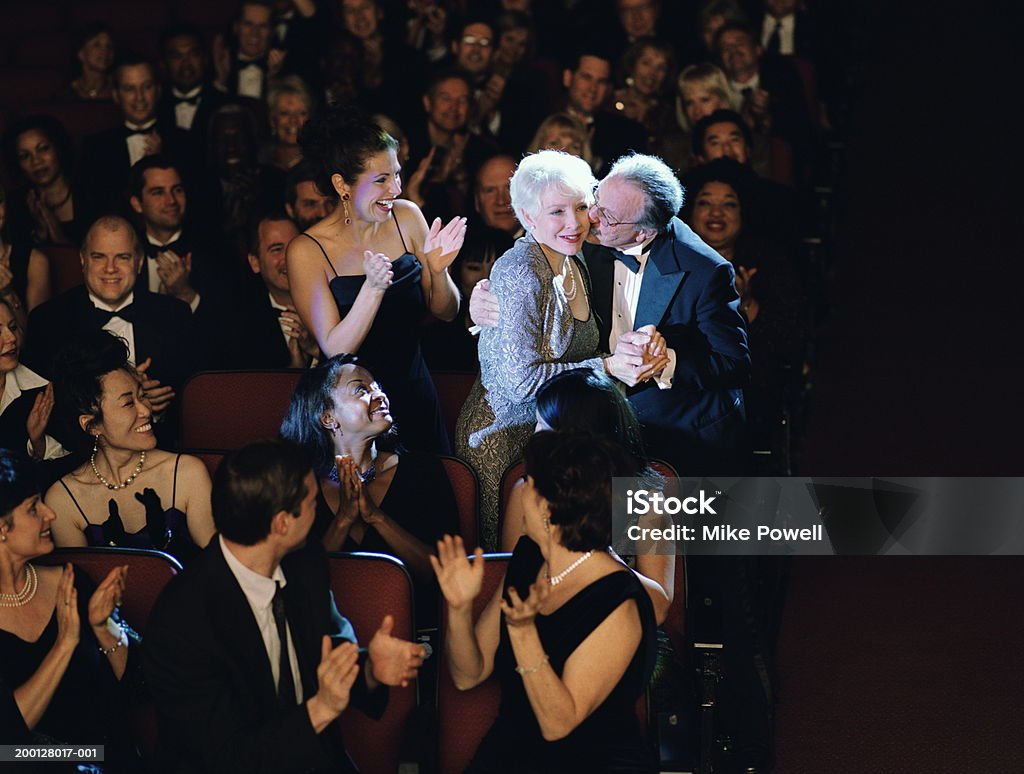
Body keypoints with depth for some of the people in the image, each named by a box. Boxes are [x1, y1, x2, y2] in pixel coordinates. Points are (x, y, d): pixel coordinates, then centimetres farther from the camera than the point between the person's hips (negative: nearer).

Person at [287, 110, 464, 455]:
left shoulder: (406, 218, -4)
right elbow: (335, 350, -19)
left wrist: (438, 269, -17)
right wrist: (373, 287, -32)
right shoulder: (307, 251, -16)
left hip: (415, 398, 4)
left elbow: (445, 311, 4)